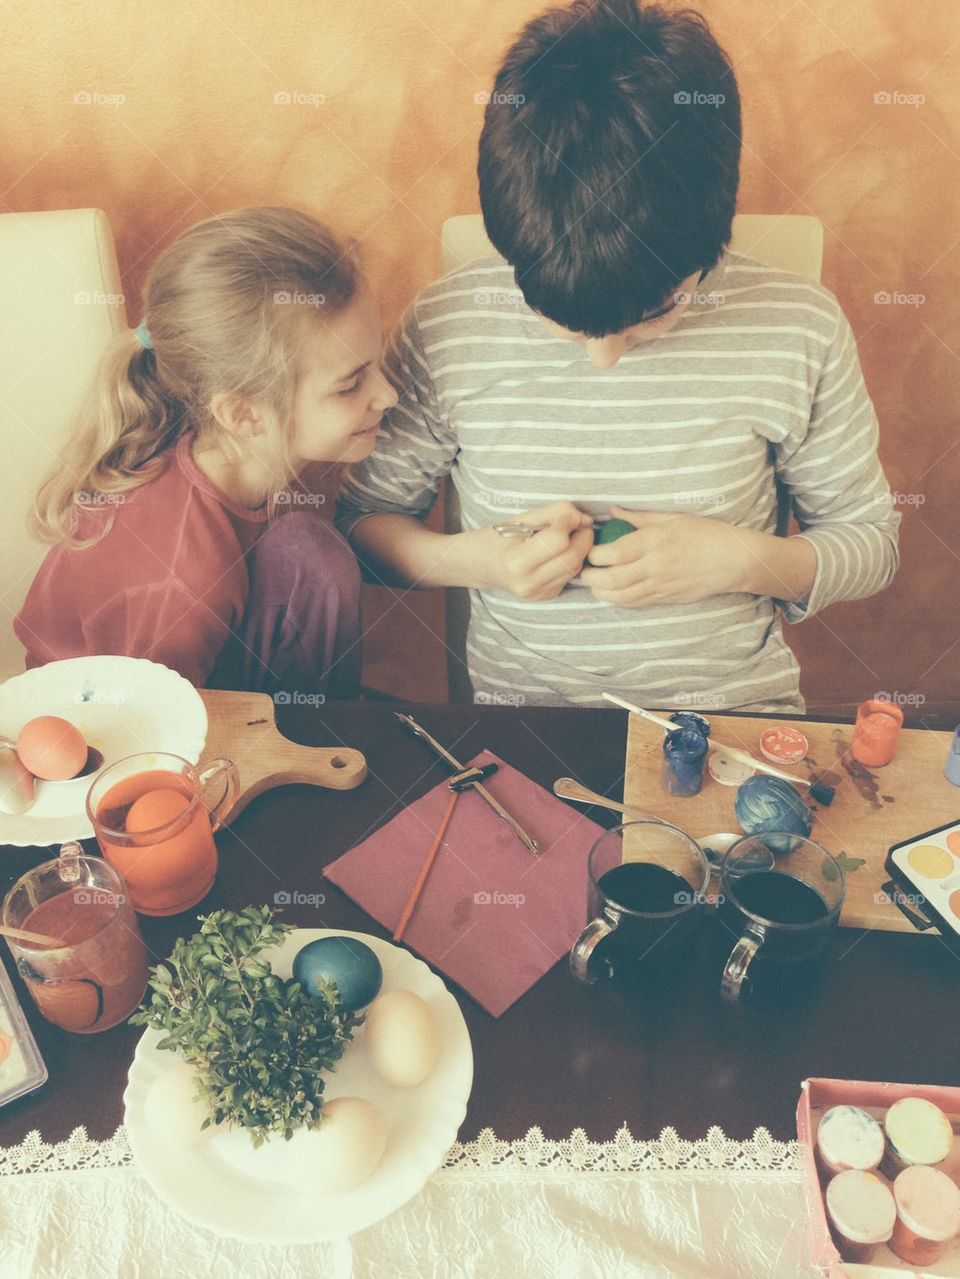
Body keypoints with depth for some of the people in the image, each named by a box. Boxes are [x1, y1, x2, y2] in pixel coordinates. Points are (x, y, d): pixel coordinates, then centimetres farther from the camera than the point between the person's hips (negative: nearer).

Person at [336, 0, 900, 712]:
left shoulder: (800, 331, -9)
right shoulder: (445, 330, -10)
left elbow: (872, 541, 3)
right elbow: (363, 519, 2)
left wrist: (740, 560, -17)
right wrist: (473, 559, -18)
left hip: (739, 709, 0)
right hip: (520, 724, 1)